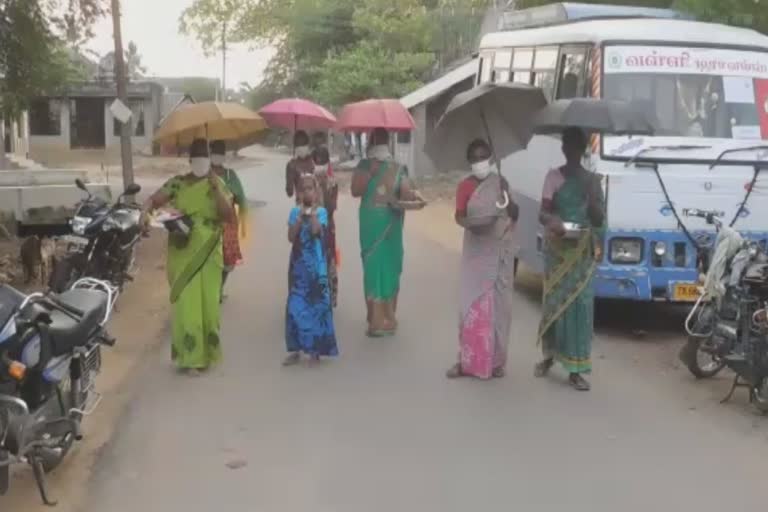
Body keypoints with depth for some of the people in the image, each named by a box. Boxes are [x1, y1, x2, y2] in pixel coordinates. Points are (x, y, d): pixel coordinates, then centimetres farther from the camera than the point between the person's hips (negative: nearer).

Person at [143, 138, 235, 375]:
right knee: (186, 303, -5)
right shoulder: (177, 184, 3)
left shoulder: (218, 185, 4)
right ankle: (190, 356, -1)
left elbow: (228, 216, -6)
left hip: (209, 252, 1)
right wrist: (146, 212, -22)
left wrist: (217, 190, -14)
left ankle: (206, 352, 21)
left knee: (209, 302, 5)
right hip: (183, 251, -1)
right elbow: (153, 200, -1)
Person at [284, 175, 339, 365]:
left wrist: (312, 211, -11)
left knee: (316, 303, 1)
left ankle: (315, 349, 11)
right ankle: (296, 349, 11)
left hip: (316, 265, -2)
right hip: (298, 264, 2)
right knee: (296, 305, 3)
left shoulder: (321, 212, -3)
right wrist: (301, 216, -10)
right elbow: (291, 237, -5)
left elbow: (315, 230, -21)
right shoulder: (295, 211, 4)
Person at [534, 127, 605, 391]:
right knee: (554, 302, 3)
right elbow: (543, 213, -4)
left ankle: (575, 370, -2)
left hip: (583, 251, 1)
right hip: (557, 249, 0)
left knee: (581, 305, -4)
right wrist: (551, 221, -27)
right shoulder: (554, 177, 4)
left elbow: (599, 220, 4)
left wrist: (591, 194, -12)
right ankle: (549, 355, 23)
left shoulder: (592, 180, 6)